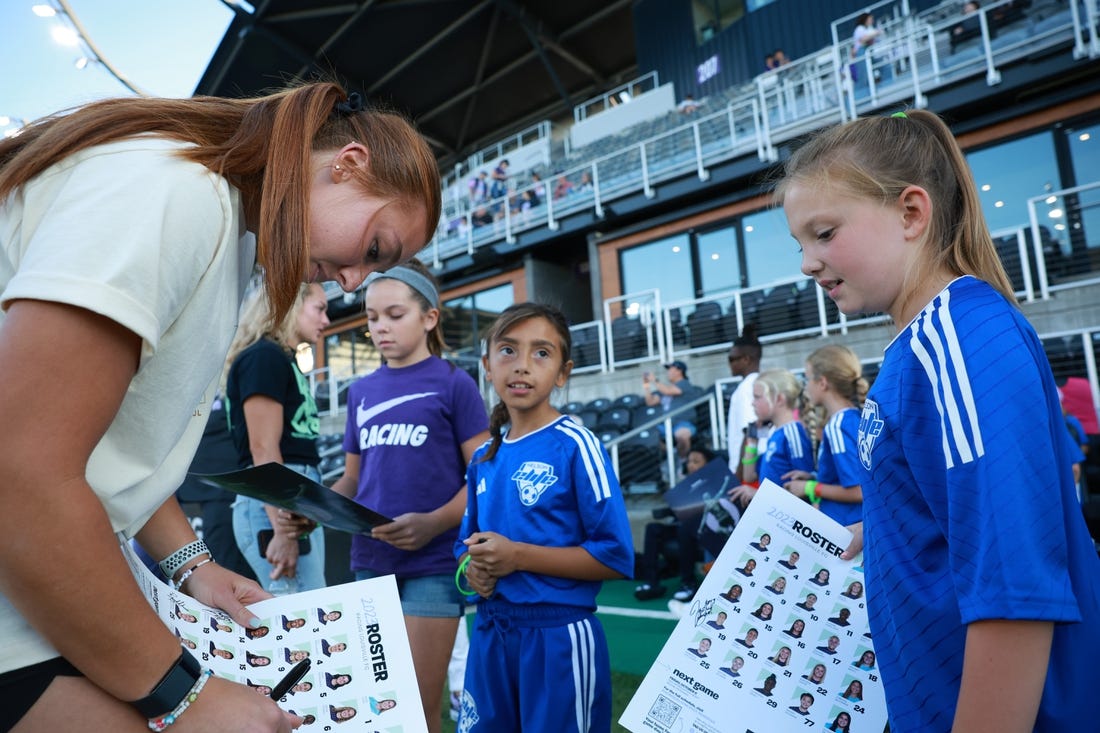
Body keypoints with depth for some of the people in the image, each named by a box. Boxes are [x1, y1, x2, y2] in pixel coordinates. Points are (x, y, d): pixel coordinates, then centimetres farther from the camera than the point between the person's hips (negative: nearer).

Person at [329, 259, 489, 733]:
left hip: (432, 563, -5)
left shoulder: (453, 384, -4)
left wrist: (434, 523, -22)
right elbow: (352, 478, 15)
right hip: (370, 562, 5)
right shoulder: (361, 391, 11)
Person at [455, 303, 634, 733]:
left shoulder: (575, 446, -12)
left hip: (558, 637, -5)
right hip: (490, 633, 5)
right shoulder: (483, 457, 7)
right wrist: (471, 569, -5)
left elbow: (616, 557, -15)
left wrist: (518, 555, -19)